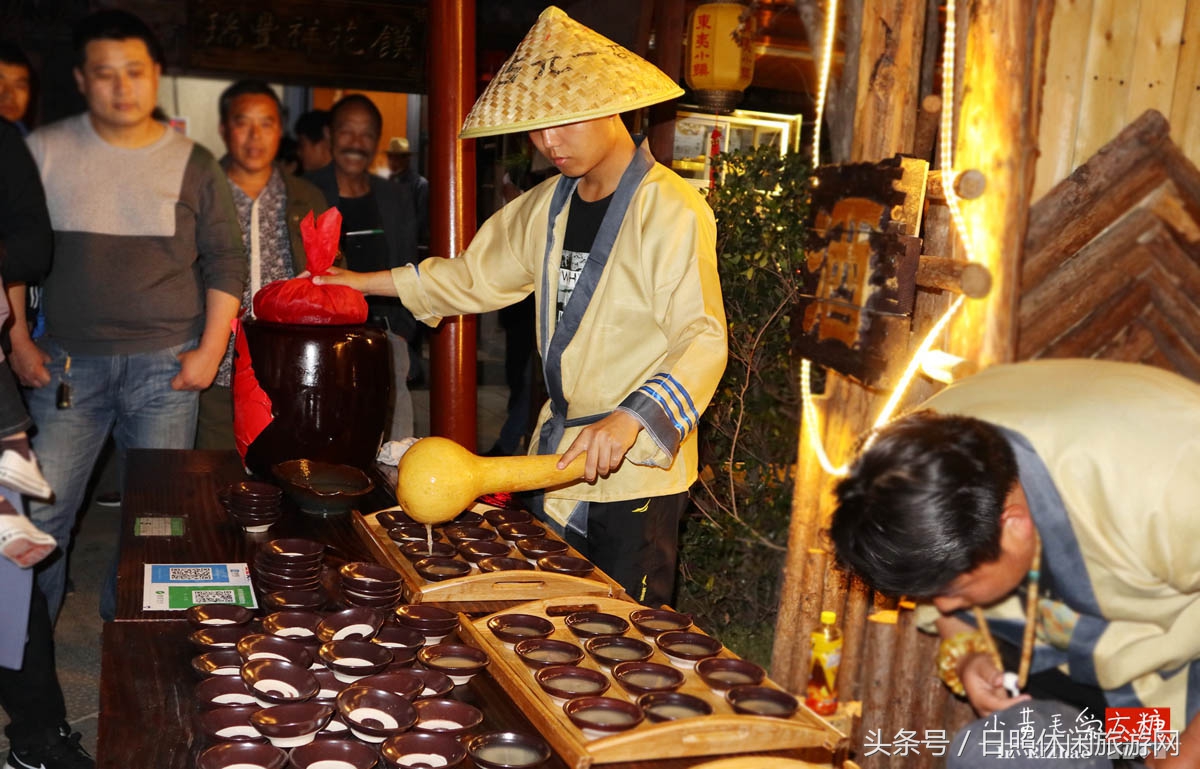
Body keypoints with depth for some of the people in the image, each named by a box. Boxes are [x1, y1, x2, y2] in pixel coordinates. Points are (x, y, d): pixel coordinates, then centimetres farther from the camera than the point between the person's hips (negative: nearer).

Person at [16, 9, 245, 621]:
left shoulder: (193, 164, 4)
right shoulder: (43, 151, 4)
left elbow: (225, 262, 7)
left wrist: (210, 349, -2)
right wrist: (18, 341, 3)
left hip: (165, 365, 0)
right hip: (67, 363, 0)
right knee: (39, 514, -1)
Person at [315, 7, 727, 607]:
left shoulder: (671, 210, -14)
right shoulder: (548, 206, 10)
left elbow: (703, 339, -22)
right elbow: (477, 276, 22)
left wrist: (630, 419, -37)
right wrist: (364, 282, 18)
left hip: (636, 471, -7)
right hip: (557, 458, 7)